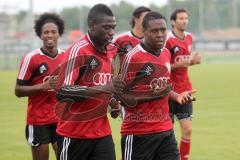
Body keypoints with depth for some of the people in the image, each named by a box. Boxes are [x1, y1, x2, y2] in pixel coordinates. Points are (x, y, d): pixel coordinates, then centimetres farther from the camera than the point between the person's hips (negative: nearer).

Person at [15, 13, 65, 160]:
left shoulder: (66, 57, 6)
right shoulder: (31, 58, -9)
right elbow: (18, 90, -8)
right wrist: (42, 86, -20)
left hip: (61, 119, 4)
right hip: (39, 121, -4)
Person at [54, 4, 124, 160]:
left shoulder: (110, 50, 8)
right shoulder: (78, 51, -15)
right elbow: (62, 91, -23)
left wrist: (112, 99, 4)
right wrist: (103, 89, -27)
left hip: (103, 133, 6)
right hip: (74, 133, -6)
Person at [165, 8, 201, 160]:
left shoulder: (189, 37, 8)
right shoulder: (167, 40, -13)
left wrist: (193, 61, 1)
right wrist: (178, 65, -23)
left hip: (185, 90, 6)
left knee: (187, 130, 0)